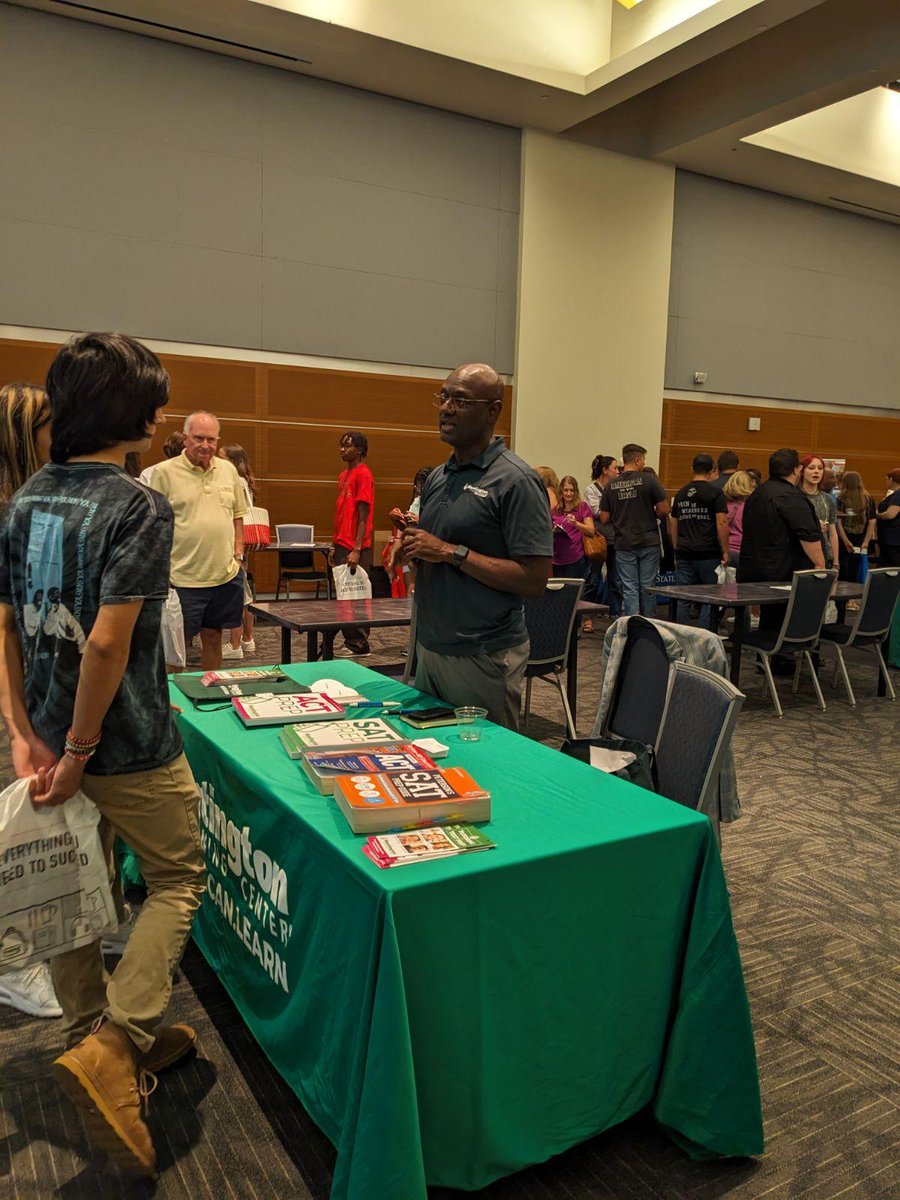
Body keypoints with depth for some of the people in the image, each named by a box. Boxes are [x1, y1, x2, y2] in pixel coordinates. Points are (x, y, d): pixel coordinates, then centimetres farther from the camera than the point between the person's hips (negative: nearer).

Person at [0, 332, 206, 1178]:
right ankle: (113, 1044, 3)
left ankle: (96, 1041, 38)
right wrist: (78, 751, -16)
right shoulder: (140, 509, -19)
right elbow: (106, 644, -26)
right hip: (129, 748, -7)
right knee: (176, 880, 13)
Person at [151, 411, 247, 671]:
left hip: (226, 573, 4)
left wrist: (238, 554, 8)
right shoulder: (164, 472, -5)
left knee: (213, 638, 14)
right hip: (183, 578, -4)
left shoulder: (228, 470, 10)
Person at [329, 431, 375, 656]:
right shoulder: (344, 475, 16)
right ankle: (349, 641, 19)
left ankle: (359, 645, 4)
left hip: (355, 548, -9)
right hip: (341, 545, 9)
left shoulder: (363, 474, -10)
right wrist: (334, 545, 17)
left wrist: (357, 550, -19)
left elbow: (363, 515, -15)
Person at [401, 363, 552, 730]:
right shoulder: (437, 476, 10)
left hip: (484, 658, -7)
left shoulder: (516, 480, -13)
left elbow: (534, 580, -19)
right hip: (430, 647, 7)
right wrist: (414, 549, -3)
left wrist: (452, 552, -20)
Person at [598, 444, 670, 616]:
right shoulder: (649, 481, -7)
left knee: (629, 589, 4)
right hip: (648, 543, -2)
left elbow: (604, 519, 2)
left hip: (624, 544, 2)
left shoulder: (610, 486, 1)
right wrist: (649, 513, 12)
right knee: (647, 587, 8)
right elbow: (664, 509, -9)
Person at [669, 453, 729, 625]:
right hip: (708, 553, -5)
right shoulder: (715, 493, -5)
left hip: (684, 554, 5)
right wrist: (726, 551, -6)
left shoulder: (680, 493, 12)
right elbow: (722, 523, -12)